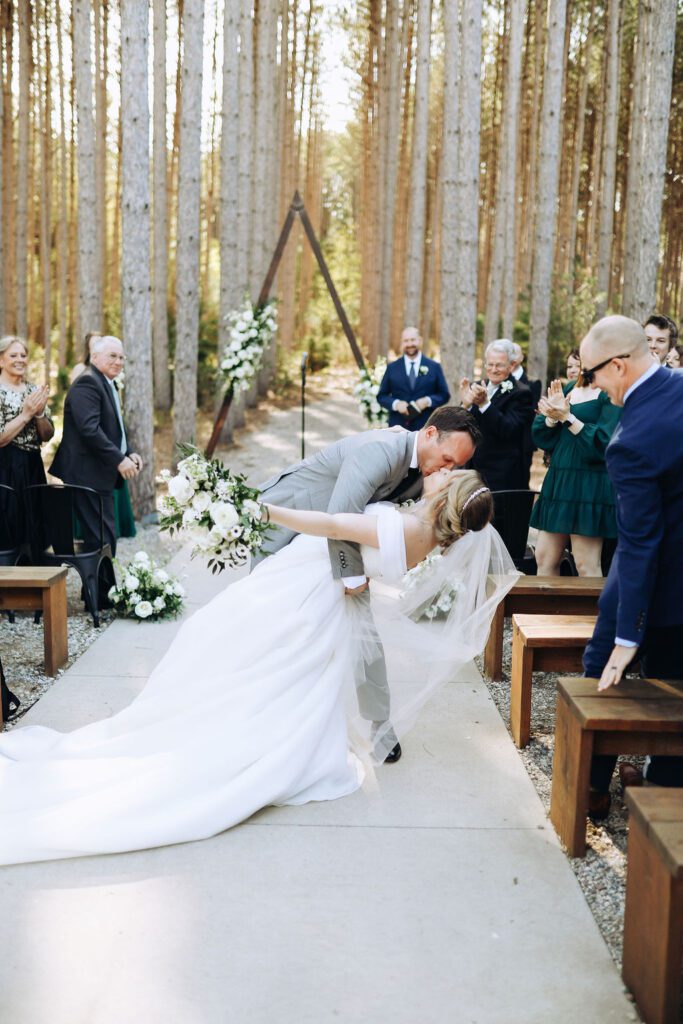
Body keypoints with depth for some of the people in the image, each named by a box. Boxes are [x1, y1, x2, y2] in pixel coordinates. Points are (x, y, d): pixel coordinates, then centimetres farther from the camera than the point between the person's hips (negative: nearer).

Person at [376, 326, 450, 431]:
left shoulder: (434, 367, 8)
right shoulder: (392, 368, 10)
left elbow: (444, 395, 9)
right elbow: (381, 396, 10)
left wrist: (428, 401, -10)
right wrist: (396, 403, -10)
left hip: (426, 427, -1)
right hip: (398, 427, 1)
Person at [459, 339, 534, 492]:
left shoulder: (520, 393, -7)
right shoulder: (477, 387, 10)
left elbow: (508, 431, -20)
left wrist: (484, 404, -29)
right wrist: (465, 404, -15)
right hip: (473, 470, 5)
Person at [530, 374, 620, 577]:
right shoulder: (568, 389, 14)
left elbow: (604, 443, -16)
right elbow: (541, 438, 12)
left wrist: (567, 417, -19)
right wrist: (552, 416, -7)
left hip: (590, 484, -7)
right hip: (558, 480, 7)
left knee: (586, 566, -4)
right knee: (544, 560, 8)